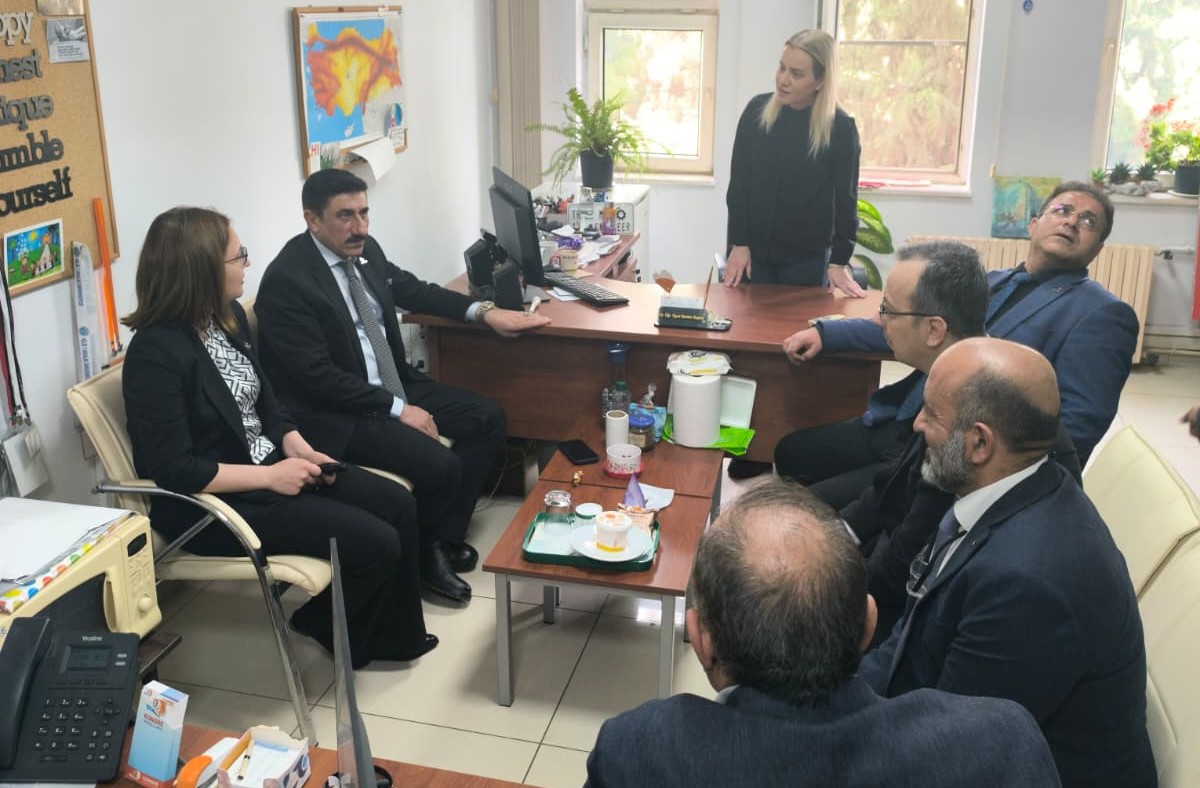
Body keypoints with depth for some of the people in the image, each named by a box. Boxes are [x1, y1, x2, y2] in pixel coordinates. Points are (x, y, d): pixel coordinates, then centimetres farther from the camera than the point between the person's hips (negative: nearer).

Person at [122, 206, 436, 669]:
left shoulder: (228, 317, 3)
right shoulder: (156, 353, -23)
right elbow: (175, 471, -23)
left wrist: (298, 448, -5)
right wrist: (270, 476, -20)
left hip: (269, 464, 9)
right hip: (213, 504, -9)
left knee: (398, 505, -2)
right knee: (375, 542, -15)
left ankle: (394, 635, 16)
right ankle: (326, 628, 16)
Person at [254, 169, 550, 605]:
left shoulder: (365, 250, 2)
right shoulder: (286, 280, -21)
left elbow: (413, 290, 19)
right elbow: (318, 376, -23)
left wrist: (484, 311, 7)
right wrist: (397, 410, -21)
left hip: (393, 384, 9)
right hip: (338, 412, -9)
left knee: (488, 419, 1)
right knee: (440, 466, -24)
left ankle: (444, 537, 10)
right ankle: (420, 555, 6)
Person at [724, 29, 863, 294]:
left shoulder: (840, 127, -11)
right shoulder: (756, 110, -5)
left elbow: (845, 199, -6)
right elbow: (738, 183, -1)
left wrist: (839, 260, -8)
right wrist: (738, 242, -5)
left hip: (807, 257, -2)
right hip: (751, 249, 2)